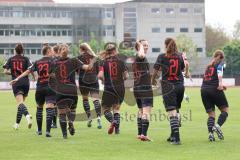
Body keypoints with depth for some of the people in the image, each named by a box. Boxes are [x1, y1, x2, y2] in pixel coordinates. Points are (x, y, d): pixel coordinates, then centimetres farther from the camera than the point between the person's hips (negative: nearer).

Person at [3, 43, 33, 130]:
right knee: (21, 102, 14)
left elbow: (5, 71, -3)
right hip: (25, 83, 1)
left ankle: (27, 115, -42)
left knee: (20, 102, -12)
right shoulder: (25, 59, 2)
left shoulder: (11, 59, 5)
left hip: (16, 83, -1)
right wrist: (34, 76, 8)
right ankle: (17, 123, 19)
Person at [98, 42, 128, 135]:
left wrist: (104, 80, 3)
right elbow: (126, 76, 0)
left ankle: (113, 121, -20)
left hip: (109, 89, -2)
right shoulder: (120, 62, 0)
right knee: (116, 108, 16)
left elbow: (100, 76, -17)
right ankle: (117, 129, 5)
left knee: (105, 109, 9)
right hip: (120, 88, 3)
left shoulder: (104, 62, -6)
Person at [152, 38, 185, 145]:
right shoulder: (179, 57, 4)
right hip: (180, 86, 4)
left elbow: (156, 70, -3)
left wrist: (153, 80, 15)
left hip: (168, 86, -4)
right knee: (175, 111, 18)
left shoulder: (162, 57, -6)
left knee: (172, 112, -9)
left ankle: (176, 138, -19)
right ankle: (173, 136, 26)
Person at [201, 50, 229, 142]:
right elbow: (219, 72, -13)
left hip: (204, 89, 5)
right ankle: (218, 125, -20)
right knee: (225, 110, 6)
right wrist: (220, 83, -25)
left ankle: (210, 133, -14)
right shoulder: (220, 63, 8)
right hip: (215, 89, -5)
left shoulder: (209, 66, 25)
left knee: (211, 114, 7)